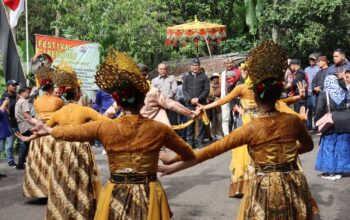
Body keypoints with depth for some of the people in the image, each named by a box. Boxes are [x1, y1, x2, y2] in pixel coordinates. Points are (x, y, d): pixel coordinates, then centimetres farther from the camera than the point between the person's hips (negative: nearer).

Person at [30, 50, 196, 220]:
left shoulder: (104, 128, -9)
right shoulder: (159, 129, -9)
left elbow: (71, 132, 8)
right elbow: (188, 154, 4)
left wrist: (48, 130, 27)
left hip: (116, 196, 1)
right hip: (148, 196, -1)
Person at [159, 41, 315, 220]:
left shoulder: (250, 129, -13)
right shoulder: (293, 121, -4)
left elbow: (212, 150, -11)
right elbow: (308, 145, 16)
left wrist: (174, 161, -6)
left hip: (265, 189, -3)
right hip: (294, 186, 3)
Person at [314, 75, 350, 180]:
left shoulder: (324, 93, -7)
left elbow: (319, 109, -9)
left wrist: (318, 121, 2)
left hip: (332, 122, -4)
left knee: (329, 147, 5)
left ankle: (330, 171, 6)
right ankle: (339, 170, 15)